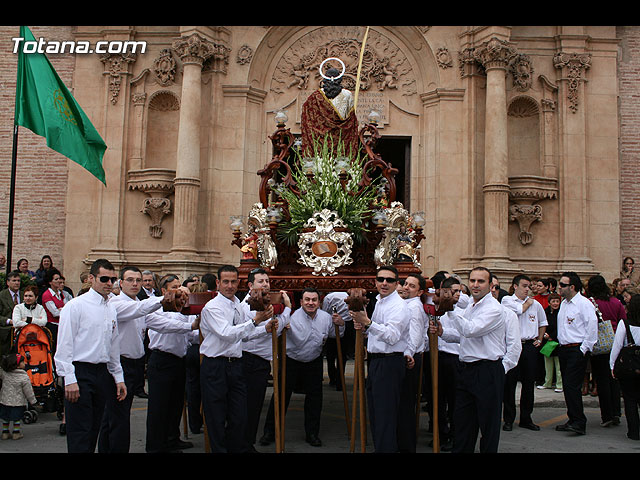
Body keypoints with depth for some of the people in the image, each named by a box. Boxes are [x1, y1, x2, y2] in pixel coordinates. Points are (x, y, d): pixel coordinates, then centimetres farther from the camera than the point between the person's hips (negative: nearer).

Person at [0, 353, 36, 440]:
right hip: (18, 402, -4)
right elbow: (28, 391, -12)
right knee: (17, 417, 12)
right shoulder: (24, 378, -18)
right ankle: (16, 432, 17)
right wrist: (32, 401, 0)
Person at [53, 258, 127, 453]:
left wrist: (118, 377, 15)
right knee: (79, 432, -5)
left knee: (94, 428, 12)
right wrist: (69, 380, -16)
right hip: (80, 373, -6)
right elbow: (64, 345, -10)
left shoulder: (111, 309, 13)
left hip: (103, 372, 7)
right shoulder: (75, 306, -7)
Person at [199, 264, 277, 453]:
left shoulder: (239, 305, 12)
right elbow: (227, 334, -24)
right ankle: (219, 450, 15)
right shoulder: (212, 307, -12)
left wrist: (266, 328, 11)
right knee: (216, 418, 4)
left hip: (235, 365, 6)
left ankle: (238, 450, 22)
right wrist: (255, 322, -29)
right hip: (215, 367, -6)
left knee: (239, 417, 9)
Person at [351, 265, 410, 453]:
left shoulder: (398, 306, -15)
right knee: (375, 412, 18)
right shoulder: (379, 302, 14)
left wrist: (368, 323, -37)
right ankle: (378, 447, 31)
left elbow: (392, 336, -28)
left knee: (385, 415, -6)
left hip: (389, 363, -10)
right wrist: (364, 328, 6)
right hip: (375, 361, 10)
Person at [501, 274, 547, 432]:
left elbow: (543, 323, 26)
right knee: (510, 382, -1)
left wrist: (540, 339, 15)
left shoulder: (536, 304, 12)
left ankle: (526, 418, 18)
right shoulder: (507, 300, 0)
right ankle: (509, 419, 9)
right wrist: (528, 302, 1)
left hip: (530, 346, 4)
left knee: (529, 383, 8)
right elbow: (519, 310, -17)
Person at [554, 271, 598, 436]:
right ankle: (573, 420, 18)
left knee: (572, 385, -13)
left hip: (577, 350, -8)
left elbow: (592, 329, -15)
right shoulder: (564, 303, 15)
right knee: (567, 386, 10)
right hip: (563, 349, 9)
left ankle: (579, 423, -8)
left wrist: (583, 350, -14)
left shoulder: (584, 304, -11)